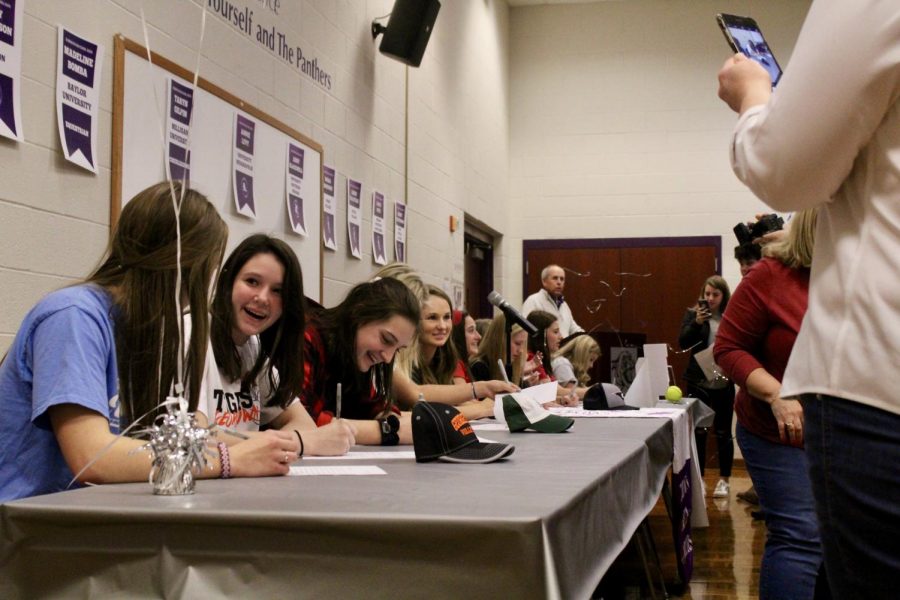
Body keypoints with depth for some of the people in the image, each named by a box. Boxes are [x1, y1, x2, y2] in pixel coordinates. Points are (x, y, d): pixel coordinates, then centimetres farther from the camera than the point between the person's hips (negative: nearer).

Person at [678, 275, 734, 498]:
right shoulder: (693, 313, 2)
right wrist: (696, 322, -21)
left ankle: (723, 480, 18)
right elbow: (683, 343, -7)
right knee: (698, 431, 5)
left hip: (724, 382, -1)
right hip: (698, 381, 1)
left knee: (723, 432, 7)